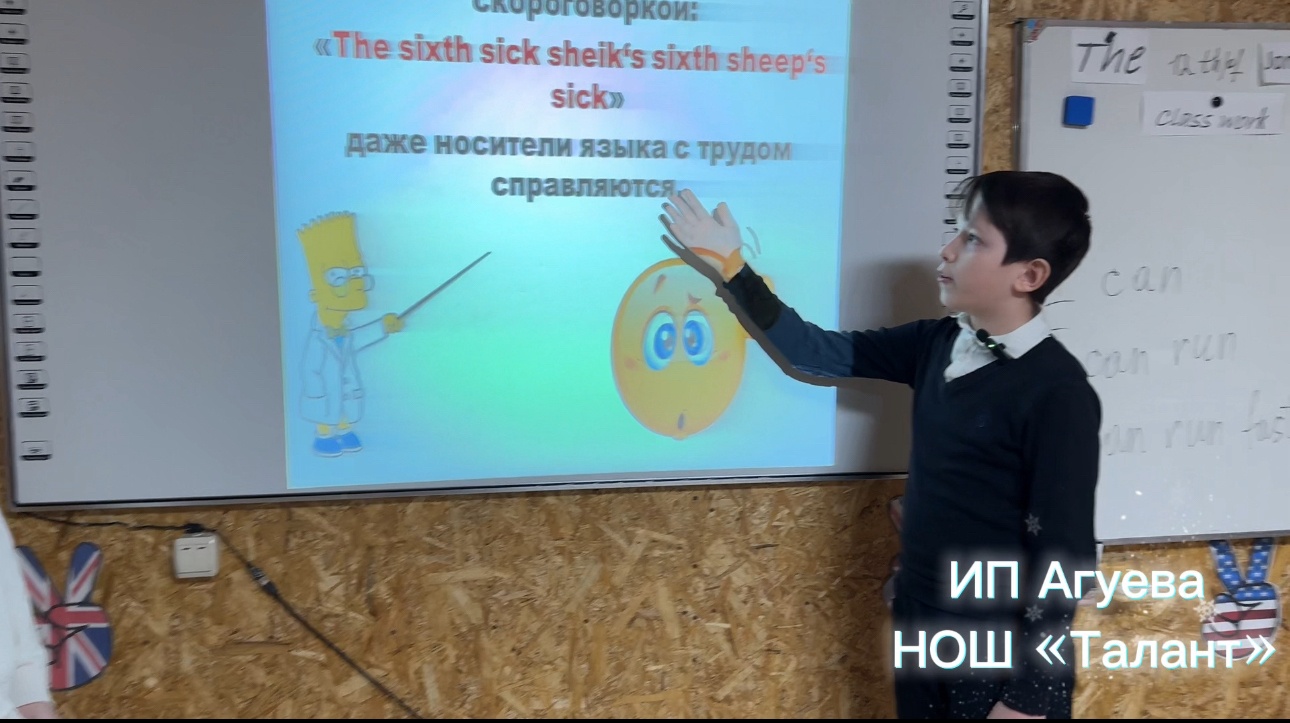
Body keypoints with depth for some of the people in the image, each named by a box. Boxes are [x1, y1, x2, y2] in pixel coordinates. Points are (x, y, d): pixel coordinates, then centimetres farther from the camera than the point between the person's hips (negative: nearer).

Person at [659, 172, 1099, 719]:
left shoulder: (1057, 392, -20)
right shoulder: (937, 344, -1)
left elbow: (1064, 561, -18)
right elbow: (819, 353, 8)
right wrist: (732, 272, 3)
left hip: (1002, 660, -7)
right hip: (918, 633, 7)